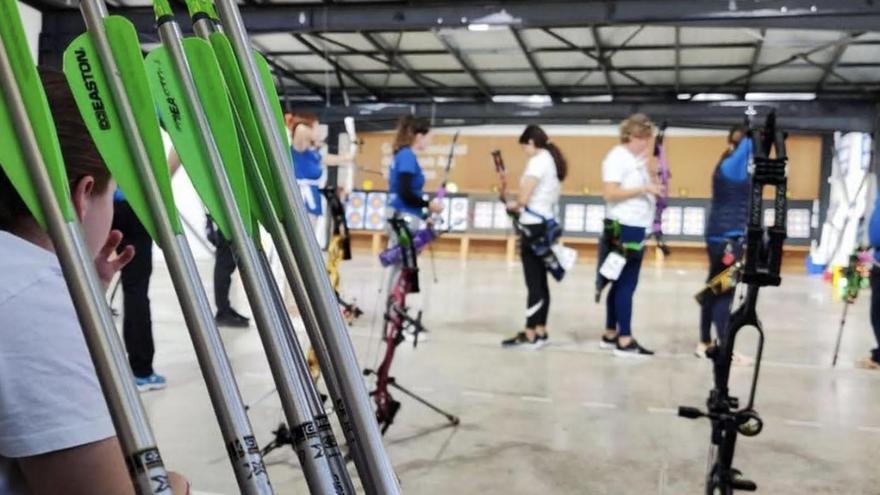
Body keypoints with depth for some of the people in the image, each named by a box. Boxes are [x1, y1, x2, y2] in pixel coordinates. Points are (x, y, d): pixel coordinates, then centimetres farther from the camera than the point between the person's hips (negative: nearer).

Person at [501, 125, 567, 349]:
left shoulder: (537, 161, -12)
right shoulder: (552, 160, 16)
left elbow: (523, 198, -17)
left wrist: (512, 205, 3)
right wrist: (520, 206, 5)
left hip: (534, 226, -10)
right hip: (546, 224, 10)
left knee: (533, 282, -7)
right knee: (540, 281, 12)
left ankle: (530, 335, -4)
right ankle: (540, 331, 17)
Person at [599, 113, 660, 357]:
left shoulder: (637, 159, 15)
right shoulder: (617, 157, -12)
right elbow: (610, 193, -20)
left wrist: (653, 185, 2)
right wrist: (644, 189, -21)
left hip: (636, 228, 9)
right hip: (624, 228, -9)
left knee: (621, 283, 12)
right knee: (626, 284, -7)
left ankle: (610, 335, 19)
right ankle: (625, 341, -3)